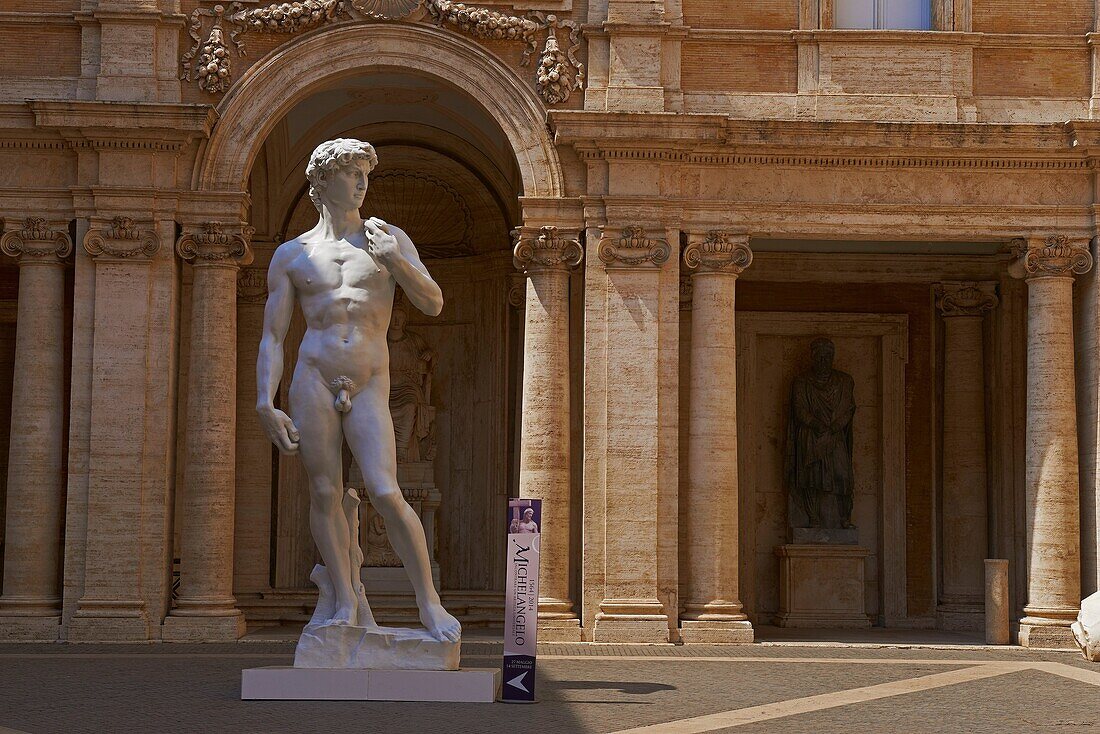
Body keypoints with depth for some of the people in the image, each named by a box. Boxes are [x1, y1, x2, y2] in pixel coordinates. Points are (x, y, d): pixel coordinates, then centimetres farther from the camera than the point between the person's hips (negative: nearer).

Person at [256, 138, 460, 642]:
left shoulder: (389, 238, 12)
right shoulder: (291, 255, 10)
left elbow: (434, 305, 4)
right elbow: (271, 336, 8)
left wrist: (395, 263, -12)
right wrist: (265, 404, -4)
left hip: (369, 387, -1)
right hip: (313, 380, 1)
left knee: (386, 495, -12)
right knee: (325, 496, -1)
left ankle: (430, 605, -5)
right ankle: (346, 604, 7)